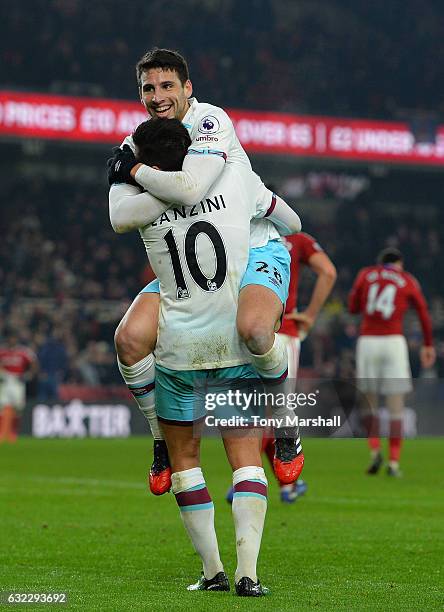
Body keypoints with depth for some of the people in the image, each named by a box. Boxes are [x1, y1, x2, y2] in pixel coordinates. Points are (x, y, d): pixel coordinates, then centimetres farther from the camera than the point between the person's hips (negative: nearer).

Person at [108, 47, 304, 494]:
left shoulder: (210, 121, -17)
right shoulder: (140, 140, 4)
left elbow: (189, 189, -34)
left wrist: (134, 171, -19)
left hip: (254, 253, -6)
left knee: (254, 329, -38)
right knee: (130, 339, -17)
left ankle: (285, 428, -10)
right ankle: (165, 440, 7)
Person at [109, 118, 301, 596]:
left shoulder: (144, 206, -5)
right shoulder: (235, 178, -1)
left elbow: (117, 209, 20)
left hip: (179, 348, -1)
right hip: (236, 342, 1)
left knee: (184, 456, 13)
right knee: (245, 456, 4)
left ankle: (212, 570, 11)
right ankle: (247, 571, -9)